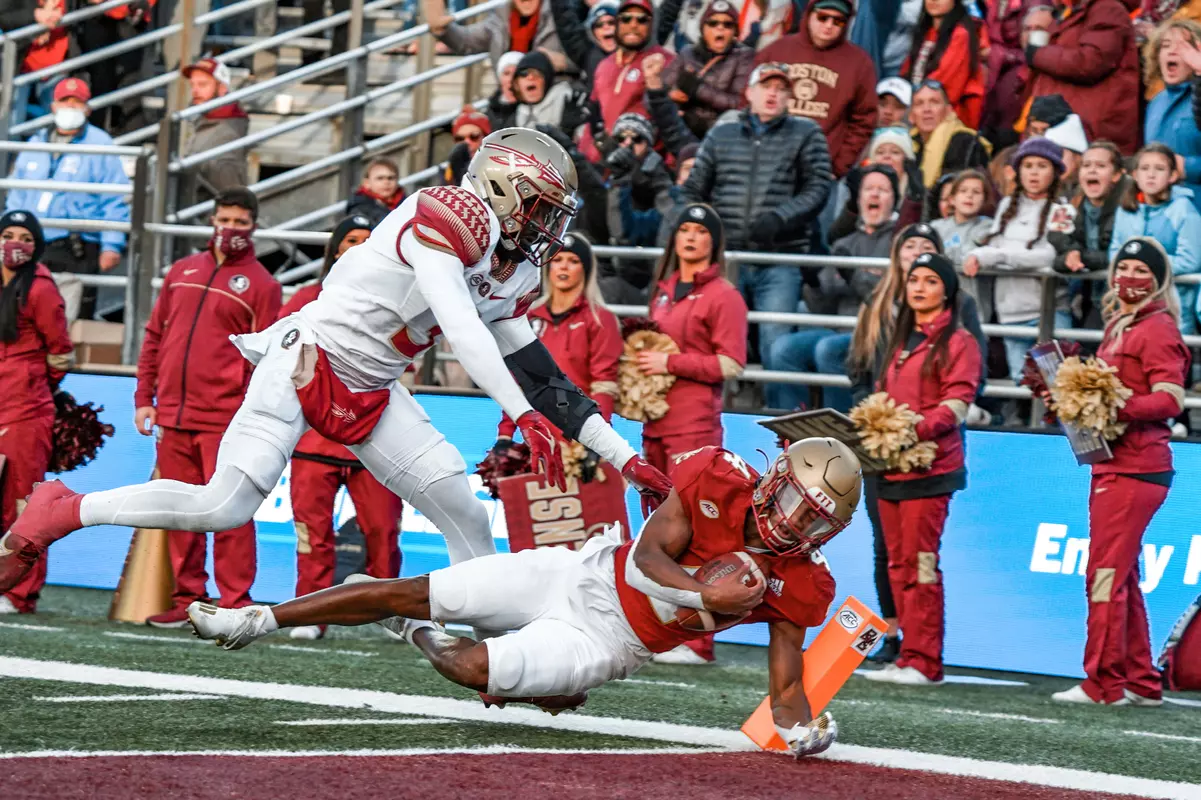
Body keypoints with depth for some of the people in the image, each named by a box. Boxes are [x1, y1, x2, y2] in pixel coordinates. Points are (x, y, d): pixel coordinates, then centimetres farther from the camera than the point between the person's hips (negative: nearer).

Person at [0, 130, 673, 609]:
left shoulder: (515, 276, 9)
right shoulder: (452, 215, -18)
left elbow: (546, 383, 14)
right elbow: (461, 327, -31)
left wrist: (625, 458, 10)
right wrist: (525, 415, -39)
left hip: (370, 396, 9)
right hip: (309, 364, -9)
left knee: (467, 517, -3)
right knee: (224, 508, -18)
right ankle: (60, 512, -1)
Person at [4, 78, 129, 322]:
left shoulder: (100, 145, 1)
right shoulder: (35, 145, 18)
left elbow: (115, 200, -3)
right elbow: (17, 196, 24)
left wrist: (111, 245, -11)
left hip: (76, 254, -5)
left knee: (72, 323, -9)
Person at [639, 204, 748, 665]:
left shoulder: (722, 296, -5)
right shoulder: (664, 290, 18)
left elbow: (731, 365, -10)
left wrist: (671, 364, -14)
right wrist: (642, 360, 11)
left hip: (695, 425, -8)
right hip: (657, 422, 8)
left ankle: (696, 641, -12)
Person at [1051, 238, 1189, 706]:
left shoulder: (1157, 330, -8)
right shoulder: (1119, 326, 20)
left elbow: (1171, 399, -16)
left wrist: (1116, 409, -27)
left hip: (1135, 469, -10)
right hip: (1113, 467, 10)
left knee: (1106, 574, -10)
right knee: (1122, 578, 13)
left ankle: (1104, 682, -8)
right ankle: (1141, 683, 18)